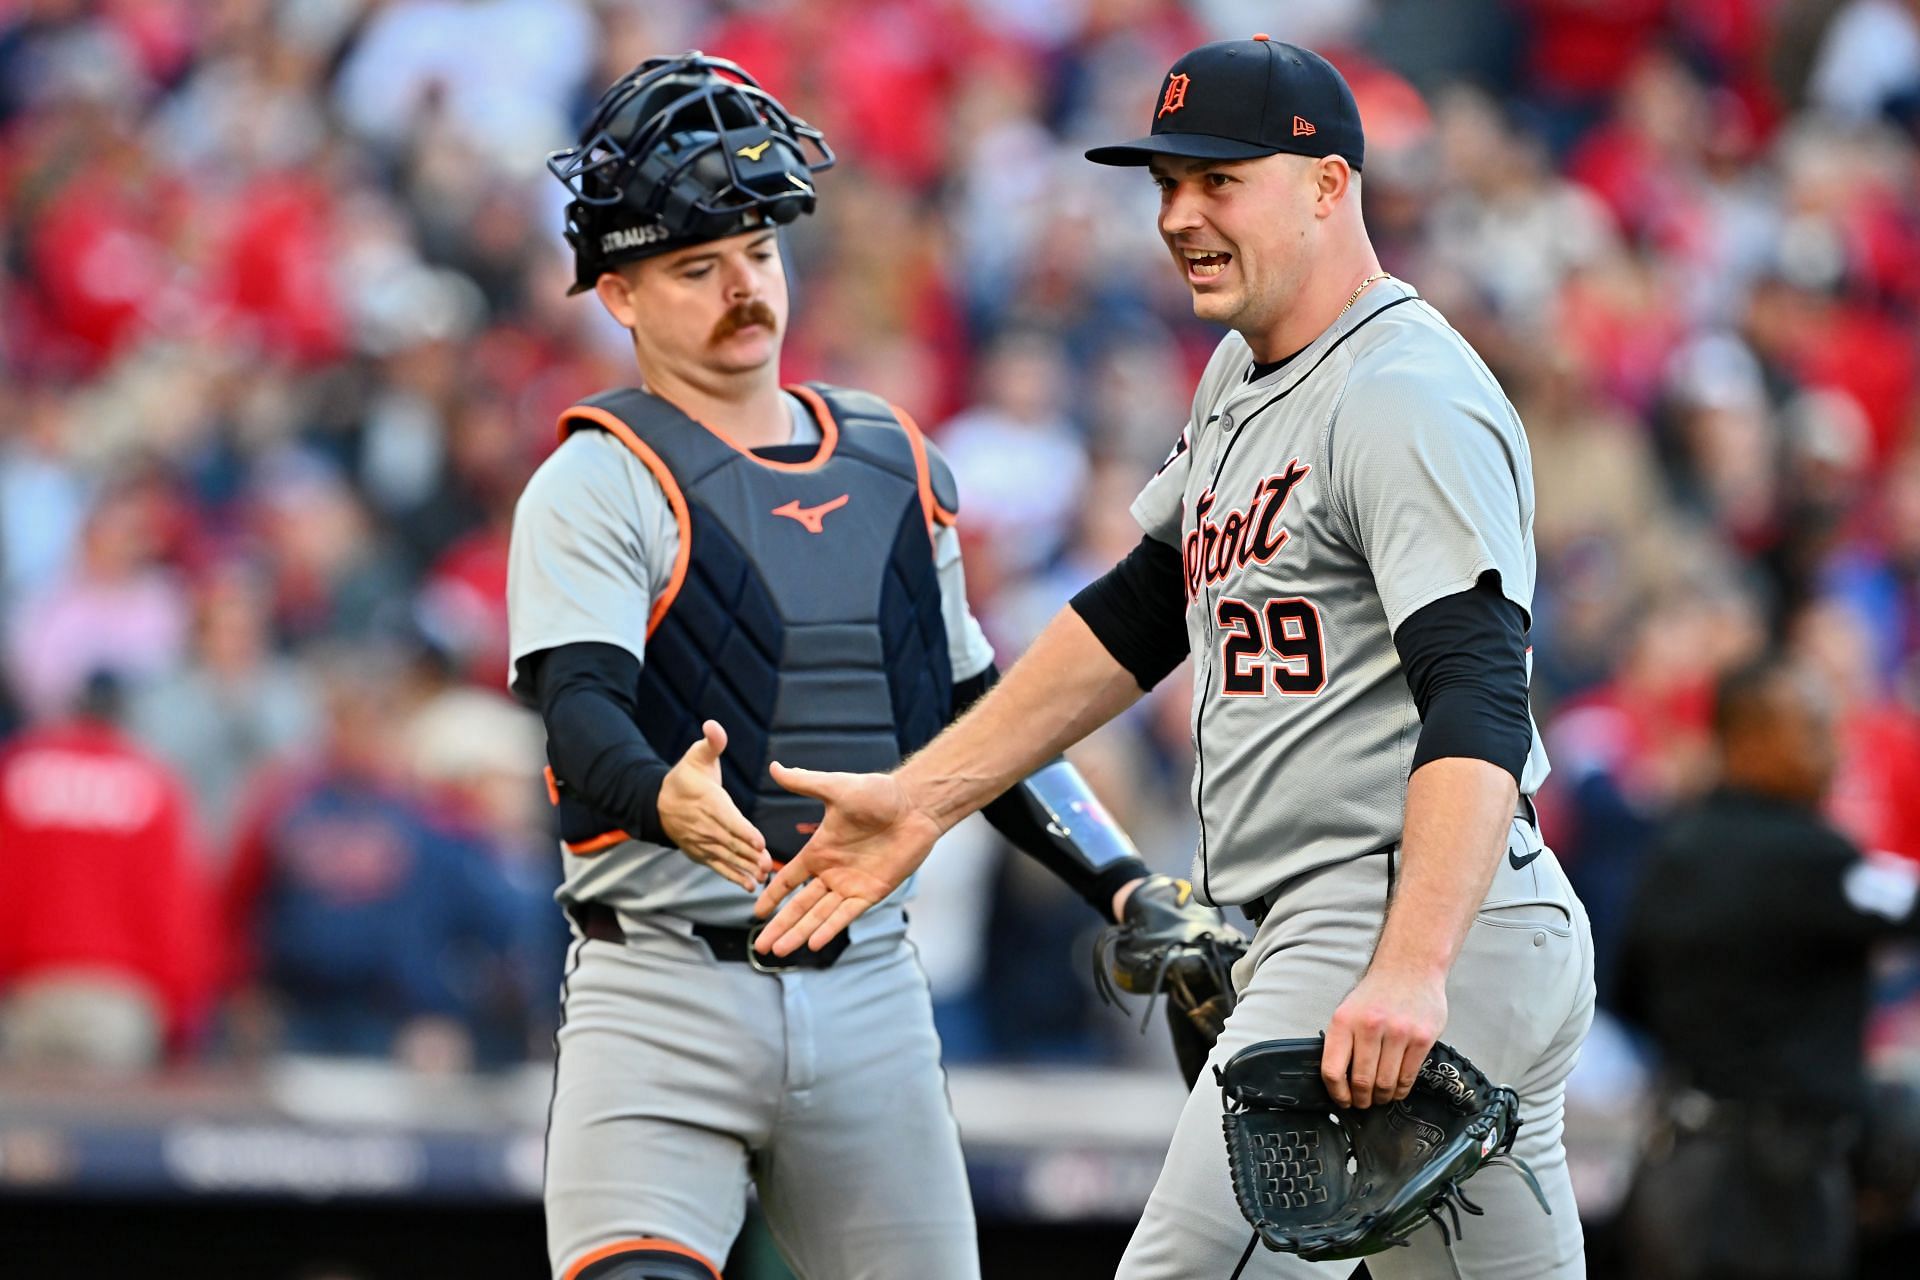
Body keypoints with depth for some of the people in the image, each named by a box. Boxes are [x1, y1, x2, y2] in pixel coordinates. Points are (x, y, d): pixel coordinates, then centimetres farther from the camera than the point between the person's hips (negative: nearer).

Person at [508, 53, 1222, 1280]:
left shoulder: (895, 466, 14)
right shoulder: (595, 488, -4)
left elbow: (977, 716, 22)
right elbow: (583, 718, -19)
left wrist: (1126, 884, 12)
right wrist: (670, 804, -41)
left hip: (869, 994, 5)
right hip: (662, 1000, -5)